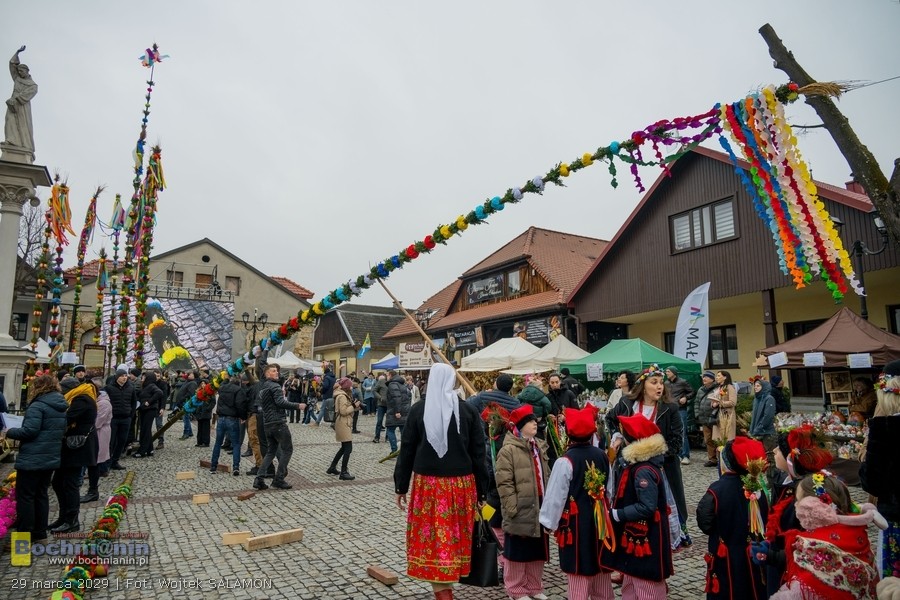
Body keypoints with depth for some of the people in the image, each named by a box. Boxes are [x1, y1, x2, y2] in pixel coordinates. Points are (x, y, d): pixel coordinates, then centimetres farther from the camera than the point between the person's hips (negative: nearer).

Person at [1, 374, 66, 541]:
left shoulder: (38, 406, -14)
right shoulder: (62, 407, 11)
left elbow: (29, 430, -20)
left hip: (32, 459, -8)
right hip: (51, 458, 8)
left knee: (25, 496, 1)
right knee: (41, 494, 15)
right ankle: (40, 533, 21)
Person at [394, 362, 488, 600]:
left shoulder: (418, 410, -4)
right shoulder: (467, 410, -4)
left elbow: (407, 450, 0)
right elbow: (478, 453, -1)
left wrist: (401, 486, 9)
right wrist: (481, 490, 8)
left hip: (428, 483, -1)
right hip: (461, 483, 1)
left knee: (432, 535, 6)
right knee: (454, 534, 16)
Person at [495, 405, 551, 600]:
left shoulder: (540, 448, 12)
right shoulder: (508, 449, -13)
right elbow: (504, 483, -16)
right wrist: (513, 508, -18)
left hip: (540, 507, 7)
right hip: (521, 510, -7)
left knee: (537, 549, 16)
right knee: (517, 551, 5)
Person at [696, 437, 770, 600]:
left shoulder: (717, 489, -22)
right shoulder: (755, 485, -6)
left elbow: (705, 523, -18)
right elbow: (764, 519, 3)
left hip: (725, 556, -4)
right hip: (752, 554, 5)